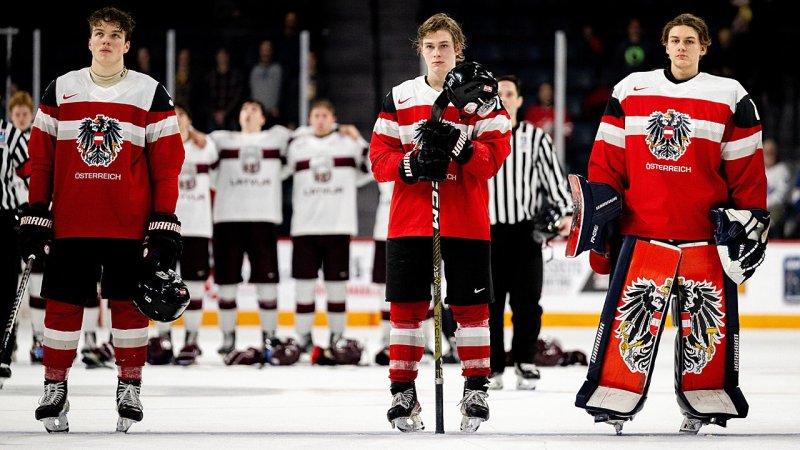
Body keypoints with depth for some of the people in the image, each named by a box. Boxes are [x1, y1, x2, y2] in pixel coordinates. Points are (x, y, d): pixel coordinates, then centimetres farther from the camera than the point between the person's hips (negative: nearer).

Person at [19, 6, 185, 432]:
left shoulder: (151, 94, 2)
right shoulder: (60, 91, 7)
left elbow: (167, 163, 1)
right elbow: (41, 157, 9)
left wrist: (165, 224, -5)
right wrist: (35, 214, 3)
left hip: (129, 225, -1)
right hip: (69, 222, 1)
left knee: (129, 304, 2)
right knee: (63, 304, 2)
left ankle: (129, 388, 12)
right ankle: (54, 388, 10)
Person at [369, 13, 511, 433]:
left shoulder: (481, 95, 2)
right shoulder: (399, 98, 7)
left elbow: (495, 155, -5)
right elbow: (380, 157, 3)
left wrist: (458, 147, -23)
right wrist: (412, 165, -16)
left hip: (466, 221, -1)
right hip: (410, 220, 1)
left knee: (470, 305, 2)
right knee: (407, 305, 1)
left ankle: (476, 389, 12)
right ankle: (403, 390, 8)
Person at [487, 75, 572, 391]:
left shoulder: (536, 138, 6)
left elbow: (554, 177, 2)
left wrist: (564, 213, -11)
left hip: (526, 232, -1)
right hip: (487, 233, 1)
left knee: (526, 302, 0)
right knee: (489, 304, 2)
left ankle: (525, 362, 10)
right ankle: (493, 366, 9)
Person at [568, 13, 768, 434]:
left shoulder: (730, 98, 4)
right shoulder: (630, 91, 8)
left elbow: (746, 168, 4)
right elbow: (607, 159, 9)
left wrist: (749, 219, 0)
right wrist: (597, 206, 3)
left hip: (707, 233, 0)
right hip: (641, 227, 0)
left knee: (708, 315, 1)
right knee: (629, 312, -4)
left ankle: (706, 401, 12)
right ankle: (612, 400, 1)